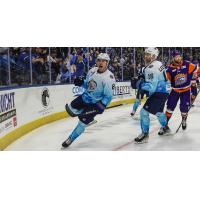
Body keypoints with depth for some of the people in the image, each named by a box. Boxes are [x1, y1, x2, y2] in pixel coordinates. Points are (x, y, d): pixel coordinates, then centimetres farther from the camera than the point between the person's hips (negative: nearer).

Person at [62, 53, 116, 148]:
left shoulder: (109, 77, -23)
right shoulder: (92, 71, -3)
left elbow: (108, 96, -20)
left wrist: (102, 105, -32)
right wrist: (81, 82, -7)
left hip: (95, 103, -7)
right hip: (85, 97, 7)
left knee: (83, 120, -7)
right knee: (71, 109, 14)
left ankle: (71, 139, 9)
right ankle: (87, 116, 37)